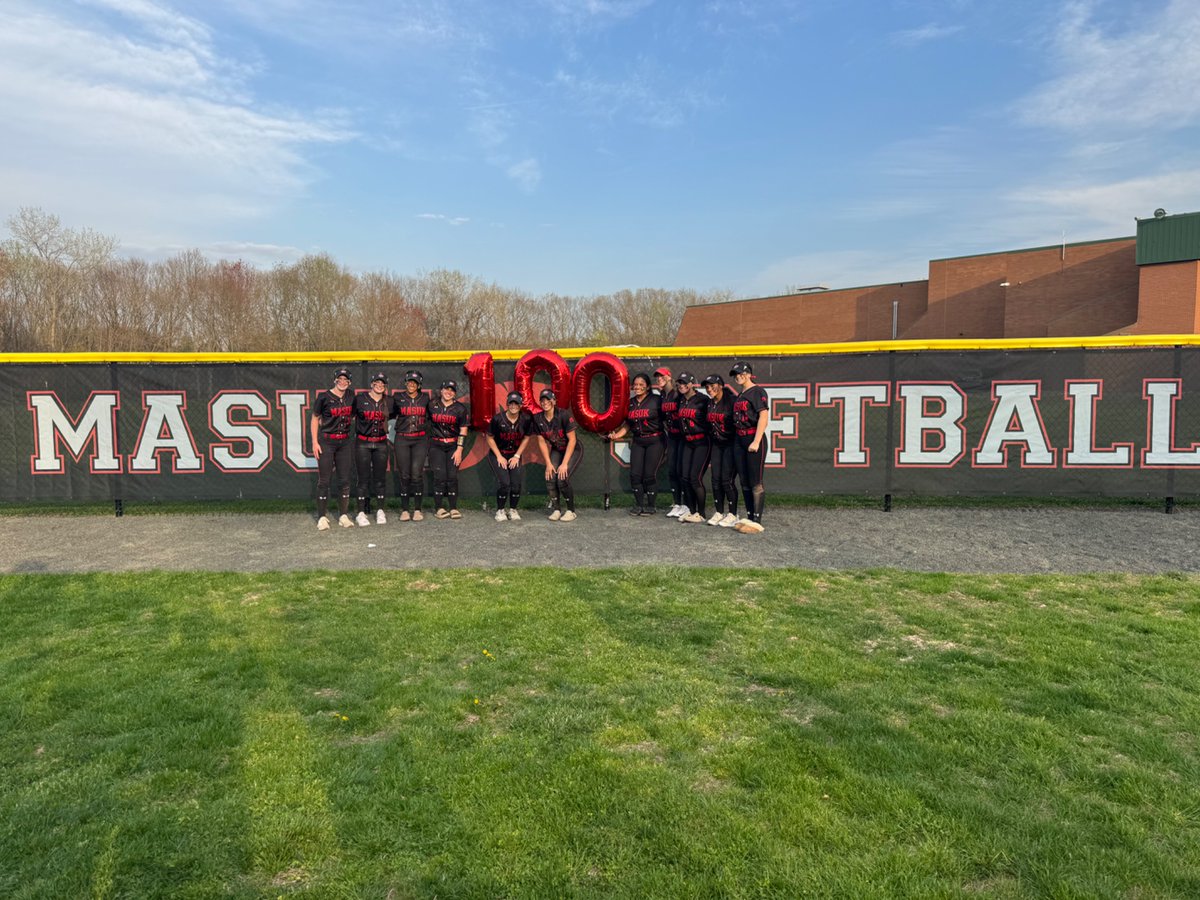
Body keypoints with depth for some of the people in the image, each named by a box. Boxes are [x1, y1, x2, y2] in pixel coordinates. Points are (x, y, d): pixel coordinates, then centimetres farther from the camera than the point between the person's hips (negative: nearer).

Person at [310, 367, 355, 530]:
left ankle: (344, 516, 15)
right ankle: (322, 517, 5)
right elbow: (315, 419, 0)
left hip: (345, 442, 4)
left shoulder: (351, 397, 6)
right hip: (326, 441, -4)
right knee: (324, 480, -1)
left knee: (344, 479, 6)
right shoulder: (324, 397, -6)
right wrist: (315, 442, -6)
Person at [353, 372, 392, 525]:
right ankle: (361, 512, 3)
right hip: (362, 443, -2)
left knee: (380, 477, 6)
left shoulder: (389, 401, 5)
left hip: (381, 443, 3)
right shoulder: (360, 398, -3)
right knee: (364, 478, -2)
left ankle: (380, 511, 15)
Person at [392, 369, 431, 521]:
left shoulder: (425, 398, 8)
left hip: (420, 440, 0)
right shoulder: (398, 399, 5)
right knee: (404, 475, 0)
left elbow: (431, 414, 20)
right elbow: (390, 414, 15)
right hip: (402, 440, 0)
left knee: (417, 474, -8)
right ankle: (404, 510, 7)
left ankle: (417, 510, 0)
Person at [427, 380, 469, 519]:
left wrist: (459, 450, -6)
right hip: (436, 445, 0)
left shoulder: (460, 409, 0)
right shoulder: (432, 406, 2)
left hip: (453, 445, 0)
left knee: (452, 476, -4)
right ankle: (438, 508, 0)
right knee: (440, 476, -7)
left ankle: (453, 508, 3)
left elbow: (463, 430, 0)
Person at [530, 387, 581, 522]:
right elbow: (542, 442, -2)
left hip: (573, 450, -5)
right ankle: (556, 509, 5)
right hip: (556, 450, 5)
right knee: (550, 478, -14)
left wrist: (564, 463, -23)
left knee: (562, 479, -20)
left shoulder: (564, 415, -24)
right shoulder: (538, 419, -10)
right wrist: (548, 463, -7)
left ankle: (571, 511, -1)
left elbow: (572, 440, -22)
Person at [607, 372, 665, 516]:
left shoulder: (656, 400, -6)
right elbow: (628, 425, 14)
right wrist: (617, 435, 3)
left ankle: (650, 506, 10)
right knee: (635, 474, 0)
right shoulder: (630, 403, 10)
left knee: (650, 474, -5)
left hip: (655, 440, -5)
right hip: (638, 441, 5)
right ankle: (639, 505, 14)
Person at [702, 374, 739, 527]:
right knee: (716, 479, 4)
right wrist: (710, 438, 12)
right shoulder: (709, 403, 7)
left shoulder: (731, 400, -15)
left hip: (731, 444, -7)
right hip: (717, 444, 7)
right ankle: (718, 513, 14)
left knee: (727, 479, -9)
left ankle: (732, 515, 2)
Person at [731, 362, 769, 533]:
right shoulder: (740, 395, 18)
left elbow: (764, 417, -15)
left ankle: (757, 521, -4)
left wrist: (756, 442, -20)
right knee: (744, 481, 10)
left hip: (754, 439, -9)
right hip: (739, 440, 9)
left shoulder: (757, 391, -7)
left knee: (756, 483, -7)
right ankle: (749, 517, 18)